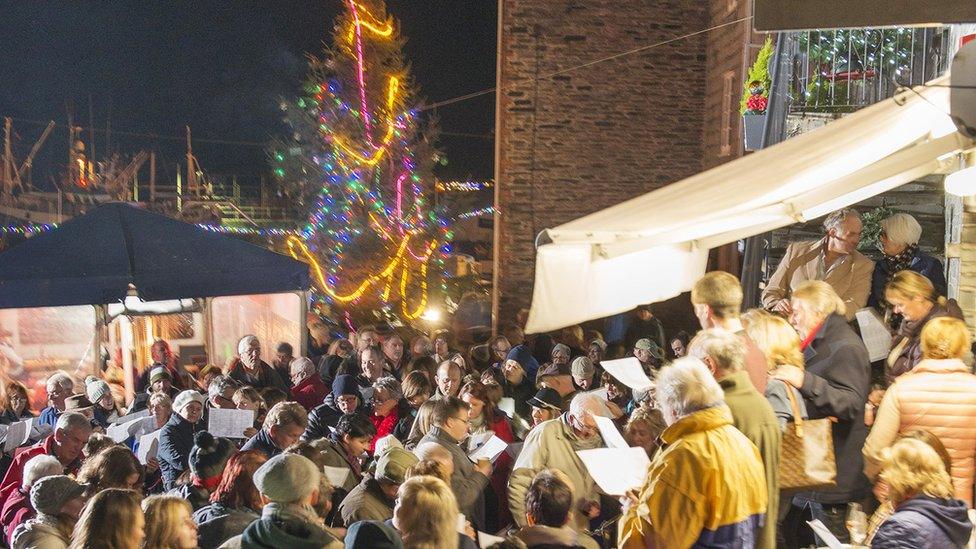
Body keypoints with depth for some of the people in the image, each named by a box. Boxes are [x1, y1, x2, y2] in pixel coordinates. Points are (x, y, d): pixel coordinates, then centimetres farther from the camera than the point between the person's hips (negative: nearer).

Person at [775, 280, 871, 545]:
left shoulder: (846, 347, -16)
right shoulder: (817, 343, 17)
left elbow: (852, 403, -29)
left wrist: (804, 381, -37)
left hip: (831, 472, -10)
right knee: (793, 534, 15)